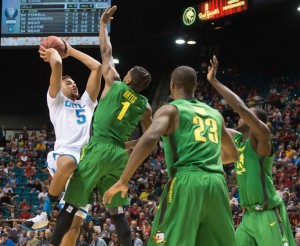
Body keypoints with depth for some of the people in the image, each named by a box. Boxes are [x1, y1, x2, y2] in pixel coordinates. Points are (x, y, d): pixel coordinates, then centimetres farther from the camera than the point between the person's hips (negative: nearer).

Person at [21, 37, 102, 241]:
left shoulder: (86, 102, 32)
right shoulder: (56, 100, 19)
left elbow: (97, 67, 28)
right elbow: (56, 64, 4)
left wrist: (71, 51, 32)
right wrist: (53, 51, 24)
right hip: (64, 153, -5)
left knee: (76, 222, -3)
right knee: (68, 163, -43)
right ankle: (47, 210, -23)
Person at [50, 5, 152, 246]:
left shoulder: (114, 84, 2)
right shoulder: (145, 106, 10)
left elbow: (106, 53, 11)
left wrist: (104, 23, 22)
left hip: (98, 149, -4)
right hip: (120, 155, 4)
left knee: (71, 204, -2)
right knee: (118, 211, 8)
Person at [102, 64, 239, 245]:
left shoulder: (170, 110, 7)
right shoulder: (215, 114, 24)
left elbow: (149, 140, -12)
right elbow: (233, 154, 37)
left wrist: (123, 181, -10)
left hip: (186, 181, -5)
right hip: (216, 183, 5)